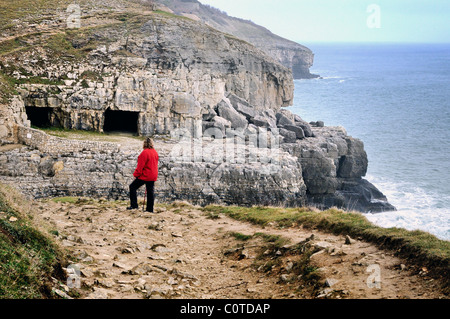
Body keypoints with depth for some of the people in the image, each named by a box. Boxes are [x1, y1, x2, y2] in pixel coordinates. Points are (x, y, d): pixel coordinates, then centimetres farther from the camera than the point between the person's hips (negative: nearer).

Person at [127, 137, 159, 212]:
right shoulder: (155, 152, 7)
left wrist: (136, 174, -8)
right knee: (150, 191, 10)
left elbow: (140, 165, -16)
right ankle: (150, 209, 11)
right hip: (153, 176, 7)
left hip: (145, 175, -7)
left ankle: (134, 205, -2)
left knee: (133, 187, 3)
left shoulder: (145, 152, -16)